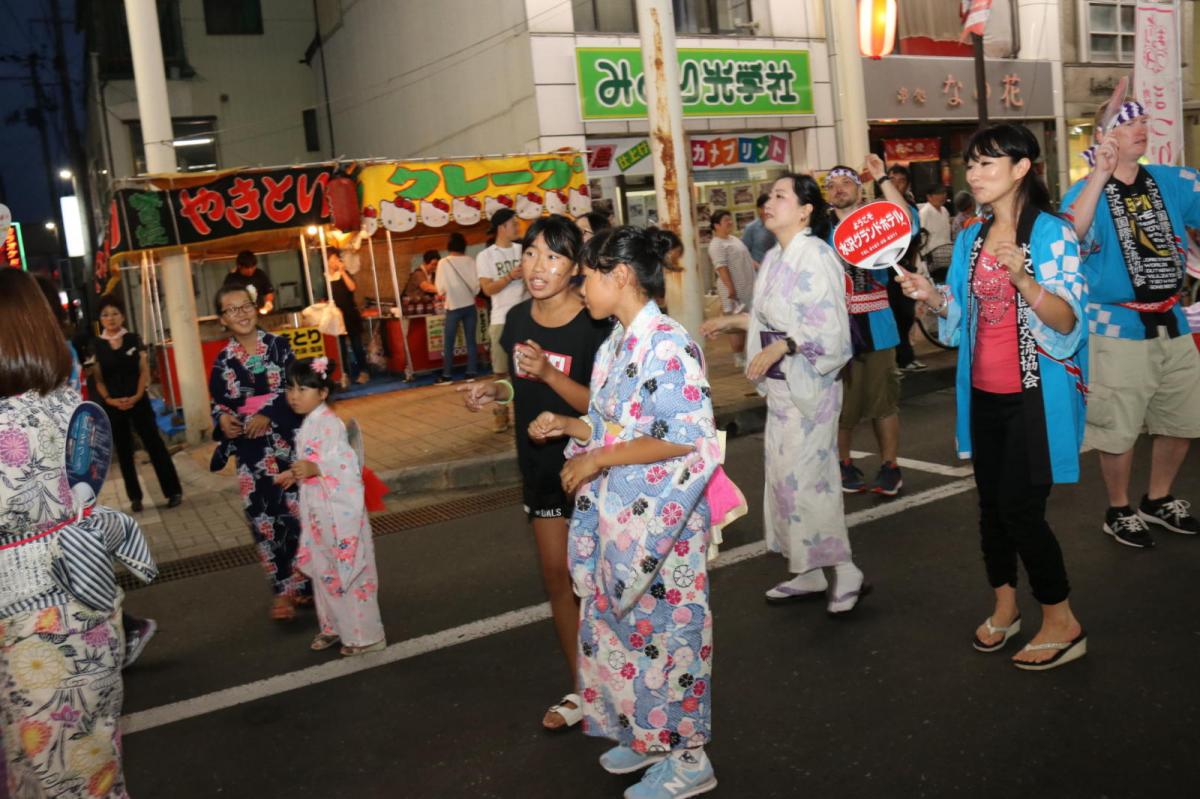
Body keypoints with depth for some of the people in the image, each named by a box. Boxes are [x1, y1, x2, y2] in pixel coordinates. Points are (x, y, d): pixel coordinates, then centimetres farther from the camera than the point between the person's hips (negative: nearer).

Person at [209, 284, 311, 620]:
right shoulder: (222, 361, 7)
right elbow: (218, 403, 13)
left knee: (297, 513, 1)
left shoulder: (278, 345, 1)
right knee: (263, 518, -1)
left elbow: (294, 388, -6)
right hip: (251, 450, 2)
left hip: (288, 442, -2)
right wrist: (223, 419, -9)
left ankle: (303, 584, 16)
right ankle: (284, 589, 9)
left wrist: (268, 415, -18)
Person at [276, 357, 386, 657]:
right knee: (322, 570, 18)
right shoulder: (308, 424, 11)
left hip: (338, 510, -10)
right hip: (318, 511, 10)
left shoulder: (329, 424, -19)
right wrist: (295, 473, 11)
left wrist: (314, 469, -36)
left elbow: (347, 463, -27)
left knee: (348, 571, -2)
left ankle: (365, 635, 9)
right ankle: (334, 626, 33)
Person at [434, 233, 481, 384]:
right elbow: (477, 284, 2)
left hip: (453, 307, -2)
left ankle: (446, 375, 5)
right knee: (471, 340, 8)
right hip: (470, 305, 3)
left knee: (448, 343, 4)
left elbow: (440, 288, -7)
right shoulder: (470, 261, -3)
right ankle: (472, 372, 8)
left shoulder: (443, 263, -9)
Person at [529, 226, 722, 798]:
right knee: (622, 623, 18)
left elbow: (686, 439, -24)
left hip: (660, 519, -9)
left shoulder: (667, 343, -18)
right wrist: (568, 426, 3)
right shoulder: (618, 343, 9)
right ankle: (645, 734, 37)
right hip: (617, 515, 9)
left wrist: (599, 458, -21)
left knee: (663, 627, 4)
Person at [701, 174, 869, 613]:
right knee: (787, 476, 12)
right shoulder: (775, 257, 10)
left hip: (809, 384, -9)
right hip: (780, 385, 9)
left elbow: (830, 328, -20)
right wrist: (733, 320, 22)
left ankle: (844, 574, 10)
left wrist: (781, 347, -29)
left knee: (806, 478, -5)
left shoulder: (816, 256, -15)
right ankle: (810, 573, 24)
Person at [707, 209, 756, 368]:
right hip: (734, 290, -10)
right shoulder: (717, 244, -16)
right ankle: (738, 358, 3)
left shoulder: (733, 238, 15)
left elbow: (745, 258, 23)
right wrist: (731, 289, -27)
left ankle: (742, 355, 23)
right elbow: (721, 268, -23)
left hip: (745, 288, 10)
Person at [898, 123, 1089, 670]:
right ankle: (1004, 605, 32)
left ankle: (1062, 623, 15)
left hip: (1034, 395, -6)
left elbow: (1067, 321, -17)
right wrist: (933, 298, -7)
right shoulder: (970, 239, 8)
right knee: (991, 502, 13)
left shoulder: (1052, 234, -10)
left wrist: (1023, 279, -33)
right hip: (983, 393, 6)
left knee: (1020, 507, -5)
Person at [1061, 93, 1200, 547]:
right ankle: (1119, 512, 25)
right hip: (1118, 330, -5)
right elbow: (1068, 235, -31)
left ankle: (1159, 500, 38)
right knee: (1118, 430, 4)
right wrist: (1100, 175, -36)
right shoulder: (1088, 193, -10)